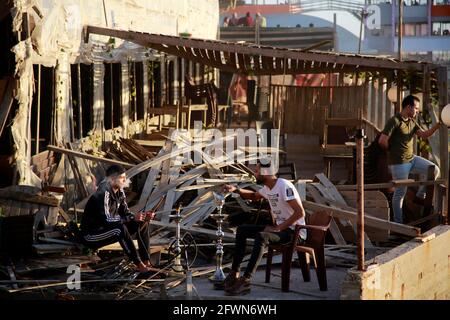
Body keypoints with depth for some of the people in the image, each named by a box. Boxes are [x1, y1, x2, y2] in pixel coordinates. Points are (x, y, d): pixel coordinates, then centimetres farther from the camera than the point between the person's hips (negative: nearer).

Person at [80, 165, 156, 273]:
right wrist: (132, 218, -36)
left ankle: (146, 261, -8)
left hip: (107, 228, 9)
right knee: (120, 228, -36)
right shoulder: (102, 194, -25)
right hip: (91, 235, -9)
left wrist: (144, 216, -12)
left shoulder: (119, 192, 1)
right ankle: (139, 264, -28)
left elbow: (125, 213, 6)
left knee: (142, 224, -1)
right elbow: (106, 219, -33)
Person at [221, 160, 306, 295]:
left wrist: (279, 228, -27)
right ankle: (234, 273, 2)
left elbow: (300, 212, -26)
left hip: (295, 231, -10)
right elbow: (254, 196, 32)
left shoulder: (284, 186, -20)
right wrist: (236, 190, 14)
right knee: (241, 230, 4)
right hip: (280, 227, 10)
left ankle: (245, 281, -38)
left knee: (261, 236, -35)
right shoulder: (268, 188, 9)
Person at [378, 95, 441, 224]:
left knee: (434, 170, 1)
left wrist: (437, 126, -10)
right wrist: (393, 150, -4)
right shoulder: (394, 121, -17)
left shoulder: (412, 122, 10)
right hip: (399, 163, -8)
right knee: (400, 192, -1)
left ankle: (420, 196, 14)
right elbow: (382, 141, -21)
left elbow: (424, 135, 3)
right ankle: (398, 222, 11)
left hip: (412, 158, 8)